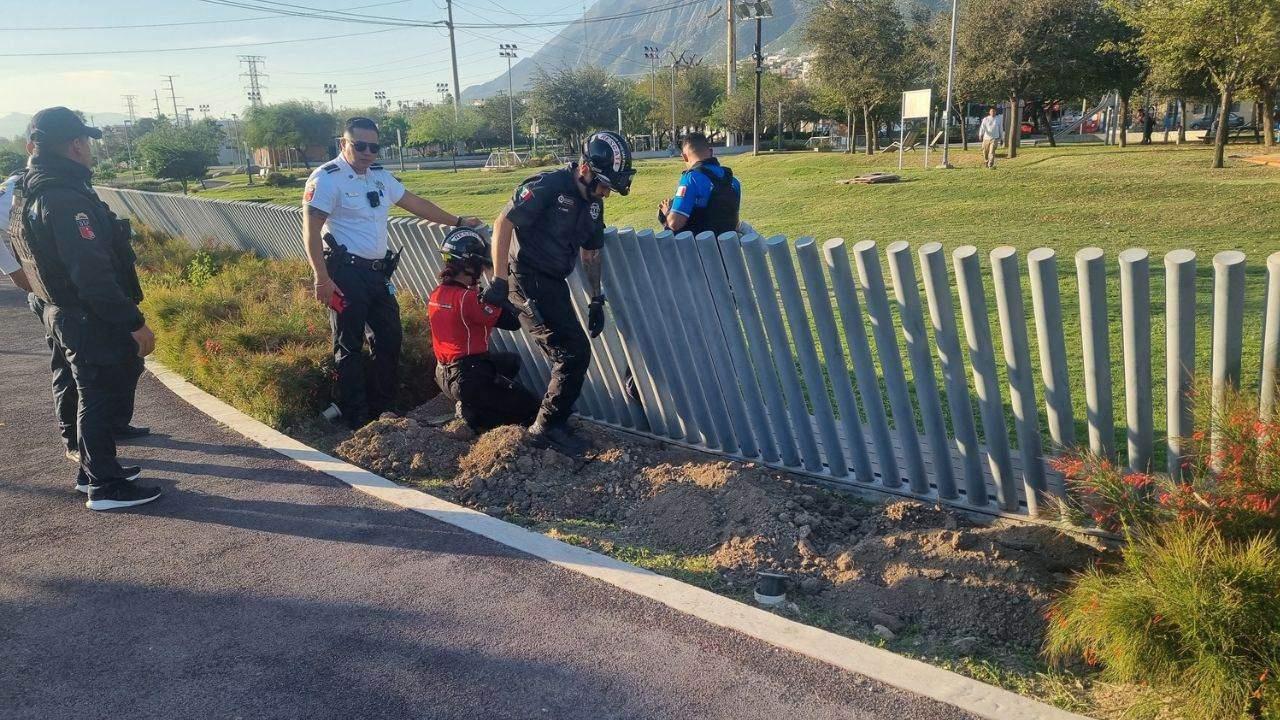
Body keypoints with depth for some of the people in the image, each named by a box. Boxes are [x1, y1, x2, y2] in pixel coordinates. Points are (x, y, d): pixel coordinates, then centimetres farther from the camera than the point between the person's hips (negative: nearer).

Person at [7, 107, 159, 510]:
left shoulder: (28, 194, 10)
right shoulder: (66, 199, -23)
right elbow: (92, 274, -27)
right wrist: (134, 322, -23)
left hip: (63, 314, 10)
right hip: (93, 322, -10)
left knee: (95, 397, 21)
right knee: (101, 398, -1)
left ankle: (94, 469, 33)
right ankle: (106, 487, 8)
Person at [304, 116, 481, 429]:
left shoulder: (380, 176, 13)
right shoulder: (327, 178, -10)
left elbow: (415, 203, 22)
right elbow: (311, 231, -15)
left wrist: (457, 221, 23)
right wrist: (322, 278, -22)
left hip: (377, 272, 8)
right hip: (345, 274, -8)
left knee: (390, 338, 10)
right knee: (350, 346, -1)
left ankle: (381, 409, 23)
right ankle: (357, 420, 7)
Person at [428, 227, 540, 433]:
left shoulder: (437, 294, 3)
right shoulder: (469, 298, -23)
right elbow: (514, 322, -21)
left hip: (445, 375, 9)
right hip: (470, 378, -9)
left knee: (512, 361, 31)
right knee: (532, 409, 2)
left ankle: (473, 404, 14)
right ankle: (476, 415, -7)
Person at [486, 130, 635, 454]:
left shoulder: (593, 203, 8)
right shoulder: (548, 186, -18)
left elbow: (591, 252, 18)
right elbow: (503, 223, -18)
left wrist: (596, 300, 16)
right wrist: (499, 280, -20)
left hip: (554, 283, 9)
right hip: (530, 281, -9)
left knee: (572, 355, 14)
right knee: (574, 353, -12)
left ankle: (552, 420, 30)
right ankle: (548, 427, 2)